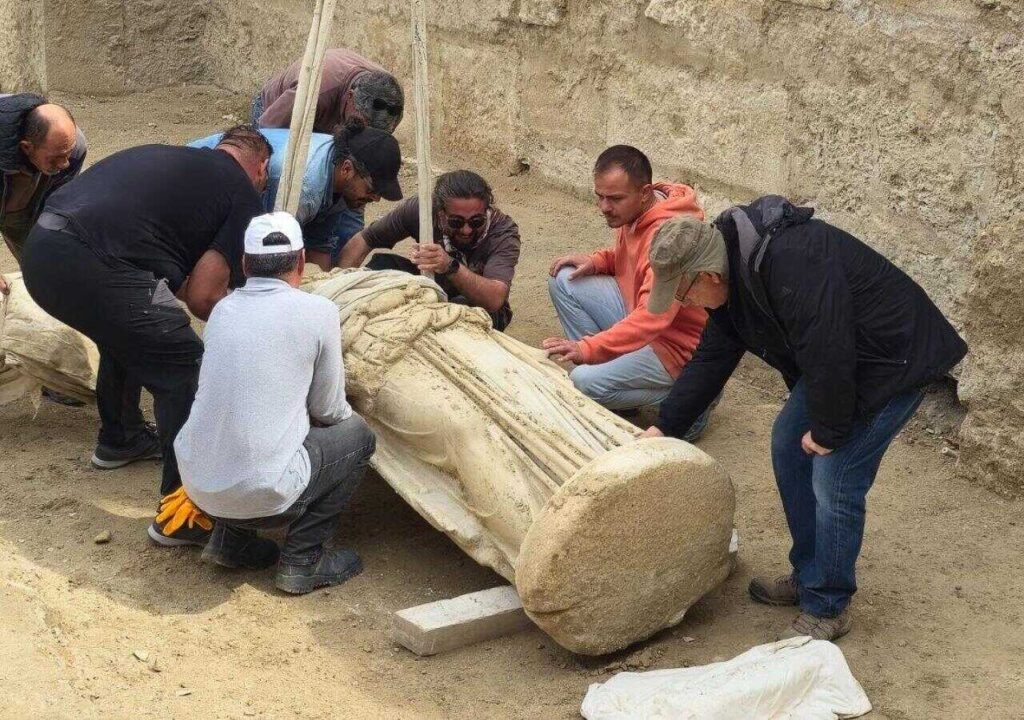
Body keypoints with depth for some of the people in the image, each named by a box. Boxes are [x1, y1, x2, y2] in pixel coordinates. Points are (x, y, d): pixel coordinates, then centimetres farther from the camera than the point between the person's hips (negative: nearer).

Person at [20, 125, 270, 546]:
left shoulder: (165, 157, 28)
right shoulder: (243, 195, 8)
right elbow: (203, 295, 2)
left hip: (40, 248, 9)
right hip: (93, 270, -8)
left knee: (126, 337, 33)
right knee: (183, 372, 4)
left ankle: (119, 440, 51)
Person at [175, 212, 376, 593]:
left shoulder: (223, 309, 10)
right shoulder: (317, 311, -5)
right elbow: (328, 411, 4)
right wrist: (346, 414, 27)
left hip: (196, 484, 6)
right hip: (260, 494, -6)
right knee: (357, 434, 16)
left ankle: (230, 539, 22)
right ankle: (303, 559, 10)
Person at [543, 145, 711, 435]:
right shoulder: (633, 213, -2)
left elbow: (653, 317, -38)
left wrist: (588, 349, -44)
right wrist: (595, 261, -2)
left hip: (675, 344, -9)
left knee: (585, 382, -26)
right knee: (564, 281, -2)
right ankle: (604, 366, 4)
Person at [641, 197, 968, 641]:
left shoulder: (791, 264, -34)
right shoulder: (735, 274, -1)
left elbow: (828, 355, -33)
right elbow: (711, 360, 7)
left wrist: (827, 432, -19)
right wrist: (664, 427, 5)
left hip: (895, 360, -10)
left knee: (834, 479, -11)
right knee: (787, 446, 12)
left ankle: (826, 608, 6)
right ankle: (807, 576, 27)